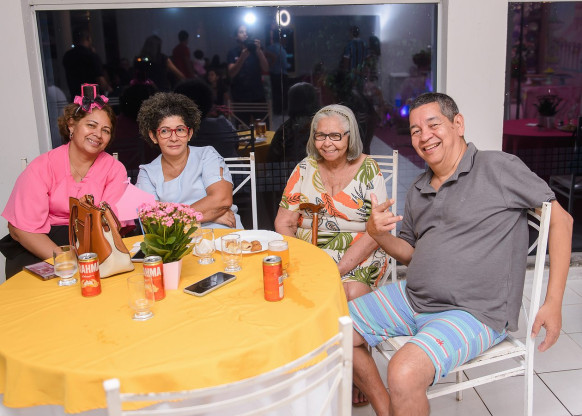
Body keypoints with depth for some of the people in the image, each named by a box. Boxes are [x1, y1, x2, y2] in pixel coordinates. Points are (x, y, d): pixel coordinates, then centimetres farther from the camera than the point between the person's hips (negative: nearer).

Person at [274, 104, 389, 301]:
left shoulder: (368, 170, 0)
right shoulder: (306, 168, 7)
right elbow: (284, 223, 5)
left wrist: (338, 270, -19)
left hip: (358, 259, -2)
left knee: (351, 293, -32)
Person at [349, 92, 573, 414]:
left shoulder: (498, 168, -7)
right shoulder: (418, 190, 13)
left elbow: (561, 219, -5)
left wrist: (553, 303, -9)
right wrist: (378, 233, -4)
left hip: (472, 313, -7)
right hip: (412, 297, 8)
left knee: (404, 373, -32)